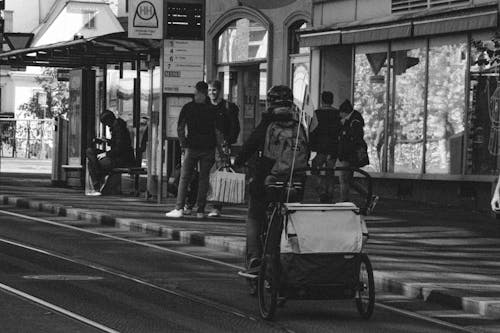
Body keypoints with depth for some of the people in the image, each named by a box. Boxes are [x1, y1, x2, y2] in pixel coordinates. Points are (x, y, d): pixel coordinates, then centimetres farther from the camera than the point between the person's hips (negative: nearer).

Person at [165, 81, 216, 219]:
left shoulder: (187, 108, -1)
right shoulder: (211, 110, 1)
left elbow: (180, 128, -3)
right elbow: (215, 130, 1)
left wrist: (183, 144, 5)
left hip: (192, 147, -1)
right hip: (208, 148, 1)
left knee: (184, 178, 3)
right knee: (204, 179, 5)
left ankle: (179, 208, -5)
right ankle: (200, 211, 3)